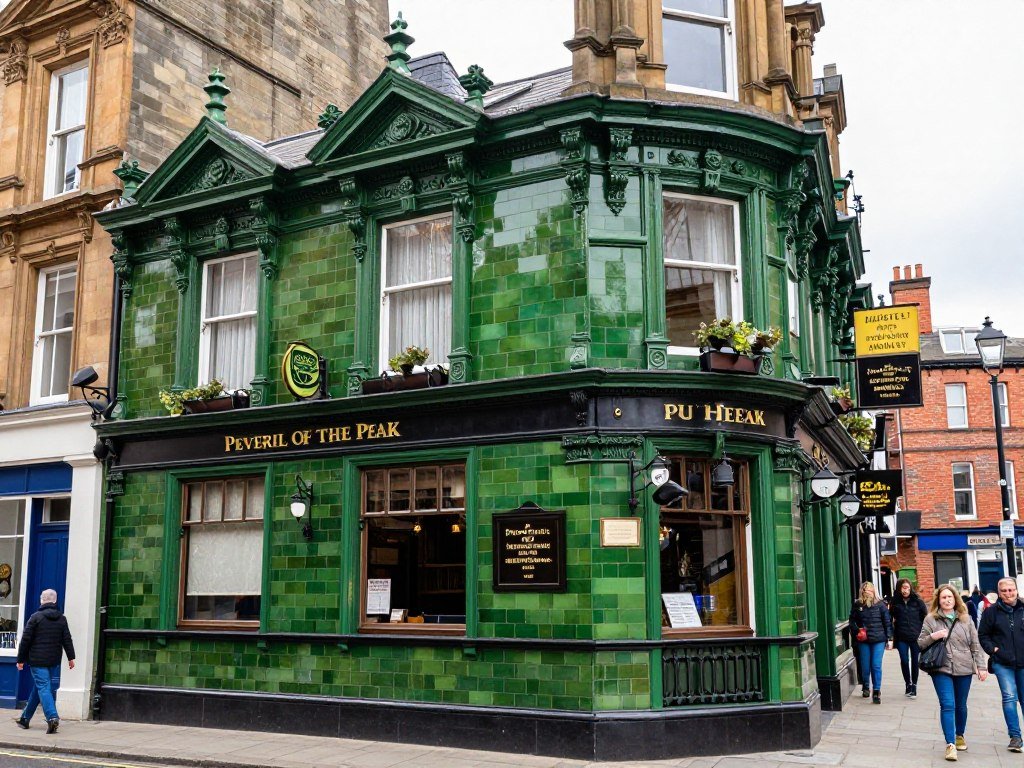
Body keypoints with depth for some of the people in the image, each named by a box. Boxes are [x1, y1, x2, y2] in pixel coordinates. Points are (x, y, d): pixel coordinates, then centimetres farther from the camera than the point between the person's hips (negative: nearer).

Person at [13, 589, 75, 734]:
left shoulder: (36, 617, -6)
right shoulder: (62, 619, 6)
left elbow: (26, 639, -4)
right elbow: (67, 639, 5)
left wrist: (21, 659, 4)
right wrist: (71, 657, 9)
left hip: (37, 660, -5)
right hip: (54, 661, 5)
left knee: (43, 688, -8)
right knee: (37, 688, 17)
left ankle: (52, 717, -25)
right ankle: (25, 718, 27)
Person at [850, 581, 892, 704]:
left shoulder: (880, 605, -3)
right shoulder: (857, 605, 0)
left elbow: (887, 622, 1)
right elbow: (852, 621, 9)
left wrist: (889, 638, 0)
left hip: (878, 640, -2)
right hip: (863, 641, 2)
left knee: (876, 666, -6)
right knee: (865, 666, 9)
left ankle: (876, 691, 2)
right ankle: (865, 688, 31)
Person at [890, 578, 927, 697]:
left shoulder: (918, 602, -4)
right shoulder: (895, 602, 0)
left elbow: (925, 617, 2)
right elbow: (891, 618, 10)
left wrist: (922, 631, -1)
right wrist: (893, 631, 5)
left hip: (916, 636, -1)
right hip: (901, 638, 1)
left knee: (915, 661, 5)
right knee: (904, 661, 2)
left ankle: (914, 685, 15)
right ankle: (908, 683, 18)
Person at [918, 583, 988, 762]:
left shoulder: (965, 619, 8)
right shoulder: (931, 619, 2)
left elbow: (975, 645, 9)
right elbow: (920, 643, 4)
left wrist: (981, 666, 2)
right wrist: (933, 636, -15)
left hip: (963, 669, 3)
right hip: (942, 669, -2)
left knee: (961, 705, 14)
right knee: (947, 705, -11)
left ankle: (960, 735, 36)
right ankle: (950, 744, -11)